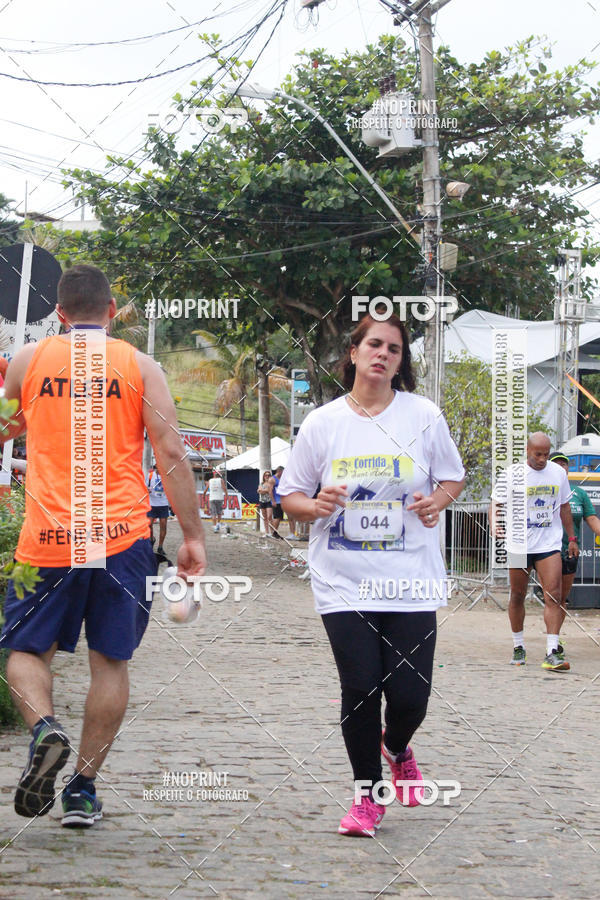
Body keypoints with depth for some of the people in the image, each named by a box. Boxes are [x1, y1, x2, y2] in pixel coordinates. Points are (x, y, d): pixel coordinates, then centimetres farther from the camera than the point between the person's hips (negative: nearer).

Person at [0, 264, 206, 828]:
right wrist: (192, 536, 1)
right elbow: (171, 453, -3)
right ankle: (83, 789, 8)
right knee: (111, 662, 10)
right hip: (122, 535, 0)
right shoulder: (139, 366, 3)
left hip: (48, 537, 0)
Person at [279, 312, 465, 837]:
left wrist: (438, 500, -7)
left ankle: (397, 749, 33)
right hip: (344, 582, 0)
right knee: (361, 690, -4)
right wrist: (315, 506, -13)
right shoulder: (322, 422, 3)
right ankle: (368, 795, 16)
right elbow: (290, 495, 9)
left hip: (411, 582, 0)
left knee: (410, 695, -4)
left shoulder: (424, 416, 3)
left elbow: (454, 478, 15)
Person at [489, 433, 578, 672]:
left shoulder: (558, 473, 7)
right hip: (519, 545, -2)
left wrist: (571, 538, 18)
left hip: (549, 544, 2)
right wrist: (494, 524, -22)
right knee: (517, 596, 7)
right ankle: (518, 647, 24)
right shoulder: (511, 475, -4)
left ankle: (552, 652, -13)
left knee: (554, 595, -11)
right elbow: (496, 504, -3)